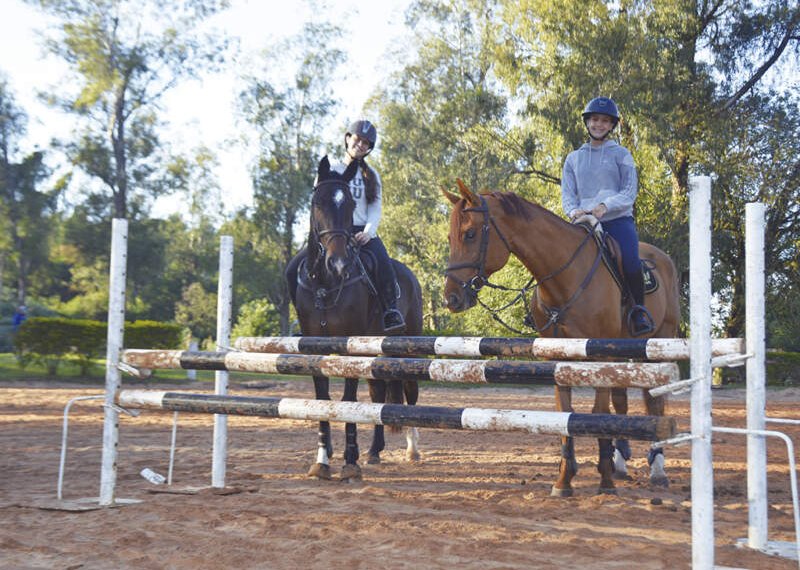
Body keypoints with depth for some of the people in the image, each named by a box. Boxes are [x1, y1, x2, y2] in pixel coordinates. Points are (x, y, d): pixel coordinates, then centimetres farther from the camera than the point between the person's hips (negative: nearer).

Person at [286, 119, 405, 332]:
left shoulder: (371, 175, 15)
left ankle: (391, 312, -22)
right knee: (293, 270, -17)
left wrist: (368, 232, -14)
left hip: (362, 232, -1)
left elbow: (376, 208, 6)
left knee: (383, 264, -35)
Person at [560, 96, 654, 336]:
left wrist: (605, 206, -18)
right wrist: (573, 211, -11)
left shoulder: (621, 154, 10)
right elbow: (567, 194, 12)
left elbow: (629, 192, 1)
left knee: (631, 262, -27)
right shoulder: (573, 158, 19)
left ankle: (639, 310, -8)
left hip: (618, 219, -3)